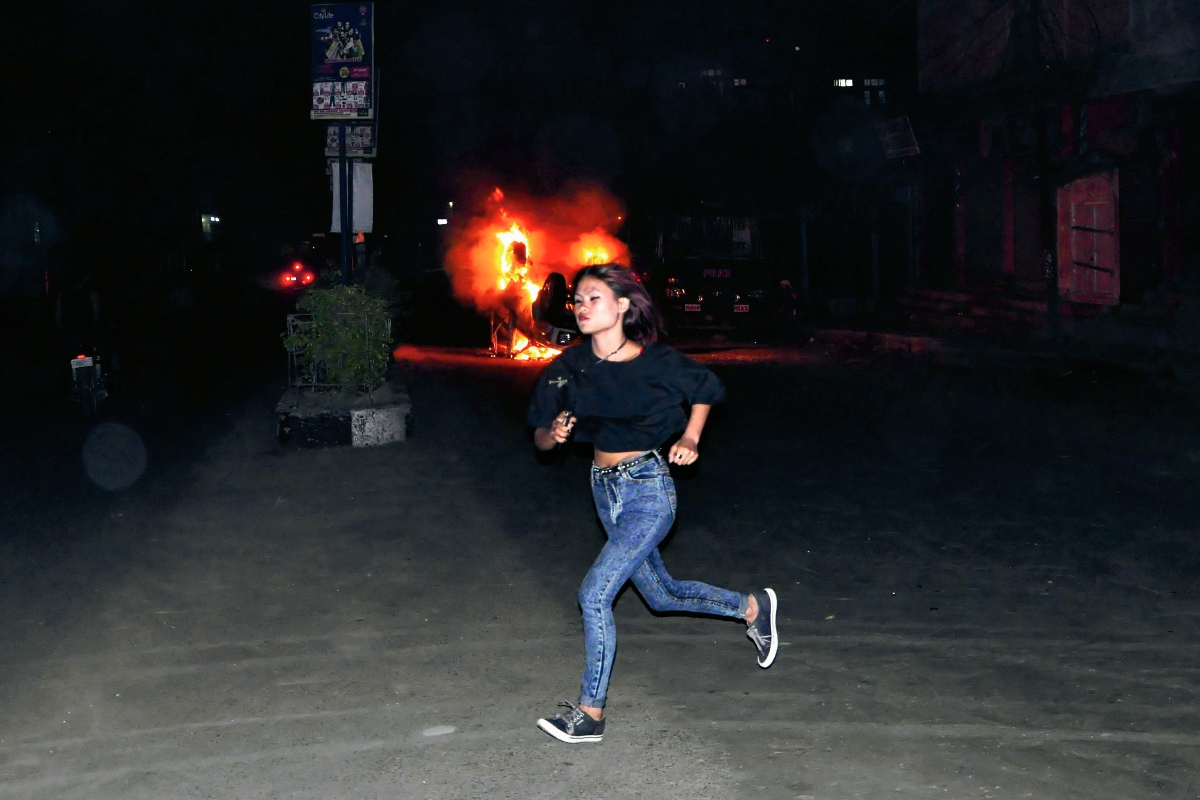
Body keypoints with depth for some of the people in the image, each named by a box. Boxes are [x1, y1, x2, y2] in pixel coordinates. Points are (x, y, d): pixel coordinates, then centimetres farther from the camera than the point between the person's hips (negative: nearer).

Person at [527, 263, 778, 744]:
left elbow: (705, 390, 6)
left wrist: (689, 439, -5)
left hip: (648, 491, -6)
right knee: (662, 596, 19)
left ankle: (590, 713, -2)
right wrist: (553, 434, -20)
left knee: (594, 593, -15)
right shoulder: (568, 367, -4)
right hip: (605, 490, 6)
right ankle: (751, 608, 42)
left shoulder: (658, 362, -13)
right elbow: (539, 438, 2)